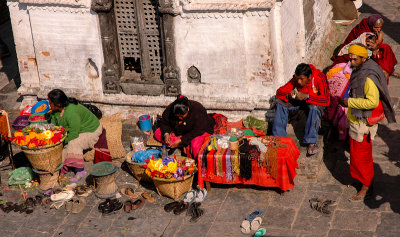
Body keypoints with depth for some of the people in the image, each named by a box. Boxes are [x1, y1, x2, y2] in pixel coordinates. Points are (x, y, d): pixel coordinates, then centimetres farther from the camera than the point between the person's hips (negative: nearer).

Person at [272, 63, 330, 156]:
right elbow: (279, 92, -12)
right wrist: (288, 95, -35)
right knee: (280, 102, -17)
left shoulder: (319, 77, -29)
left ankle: (311, 142, -29)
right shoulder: (296, 79, -17)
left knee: (314, 107, -39)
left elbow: (326, 100, -37)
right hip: (300, 101, 4)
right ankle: (279, 137, -13)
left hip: (315, 101, -4)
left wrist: (307, 96, -44)